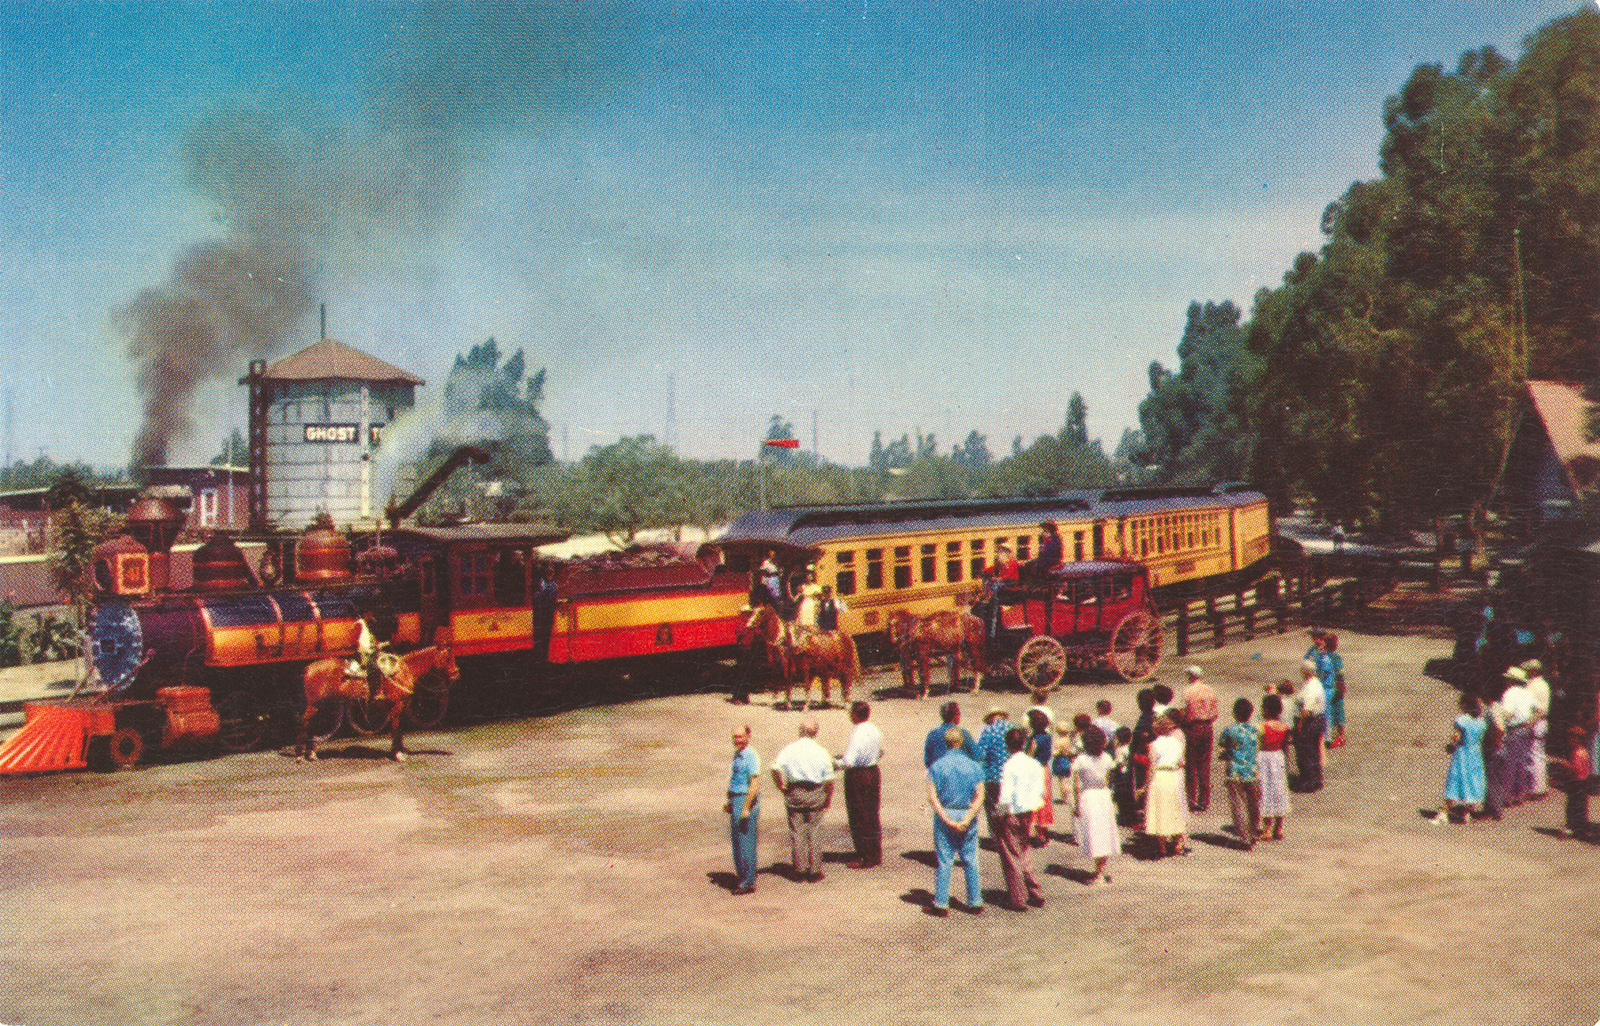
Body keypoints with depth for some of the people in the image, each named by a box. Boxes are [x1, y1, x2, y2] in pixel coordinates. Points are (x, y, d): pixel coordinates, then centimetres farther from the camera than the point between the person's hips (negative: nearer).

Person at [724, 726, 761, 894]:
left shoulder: (751, 757, -16)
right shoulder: (737, 754, 13)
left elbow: (754, 785, -20)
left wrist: (746, 808, -22)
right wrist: (730, 802, 25)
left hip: (746, 800, -10)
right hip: (736, 800, 10)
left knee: (745, 843, -5)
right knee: (736, 840, 15)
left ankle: (748, 883, 1)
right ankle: (741, 876, 26)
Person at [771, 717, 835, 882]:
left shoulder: (789, 749, -4)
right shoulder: (821, 751, -3)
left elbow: (776, 768, -15)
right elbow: (829, 779, -2)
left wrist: (781, 786, -2)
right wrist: (828, 799, 10)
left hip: (794, 793, 0)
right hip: (816, 793, 0)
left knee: (797, 832, 7)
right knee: (815, 832, 7)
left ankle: (800, 870, 11)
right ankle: (815, 871, 9)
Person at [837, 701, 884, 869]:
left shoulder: (857, 734, -22)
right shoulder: (875, 730, 3)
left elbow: (849, 761, -25)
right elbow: (881, 753, 19)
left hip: (858, 776, -8)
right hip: (873, 772, 8)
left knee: (859, 817, 2)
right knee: (872, 815, 17)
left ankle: (865, 858, 8)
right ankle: (875, 854, 25)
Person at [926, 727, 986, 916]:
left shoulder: (936, 766, -3)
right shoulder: (974, 766, 0)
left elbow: (932, 797, -11)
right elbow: (980, 797, -8)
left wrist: (947, 820, -12)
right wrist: (967, 819, -12)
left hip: (944, 815, -1)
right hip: (967, 814, 1)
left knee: (944, 861, 4)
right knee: (970, 861, 11)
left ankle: (941, 903, 6)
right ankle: (974, 902, 16)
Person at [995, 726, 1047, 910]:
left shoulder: (1009, 766, -19)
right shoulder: (1034, 764, 0)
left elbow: (1005, 797, -22)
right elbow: (1040, 792, 6)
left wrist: (998, 814, -8)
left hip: (1010, 816, -6)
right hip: (1028, 815, 6)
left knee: (1011, 858, 6)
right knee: (1025, 855, 22)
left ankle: (1018, 900, 12)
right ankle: (1036, 894, 25)